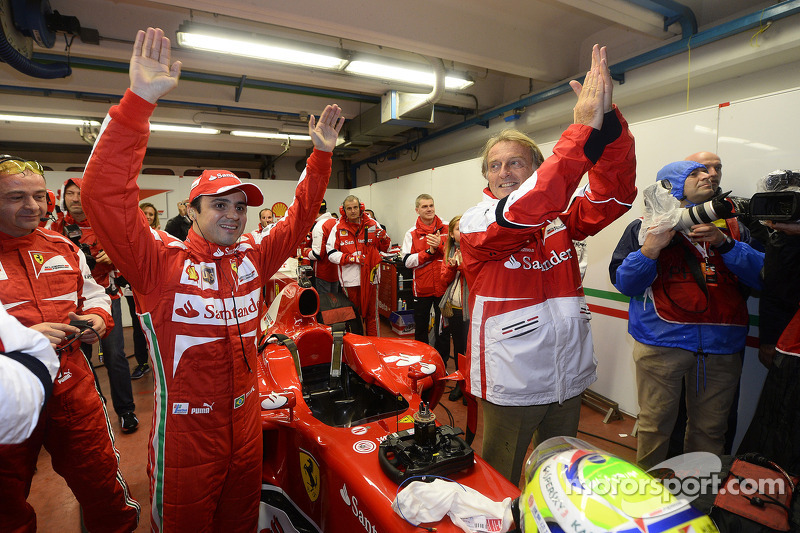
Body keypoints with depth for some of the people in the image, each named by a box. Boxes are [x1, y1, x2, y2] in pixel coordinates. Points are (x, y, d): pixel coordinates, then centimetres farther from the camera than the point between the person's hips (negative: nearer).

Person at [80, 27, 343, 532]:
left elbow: (299, 218, 5)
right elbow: (106, 196, -24)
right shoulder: (161, 261, -13)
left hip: (246, 427, 4)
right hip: (185, 433, -4)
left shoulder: (253, 258, -1)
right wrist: (139, 101, -29)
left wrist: (321, 156, 0)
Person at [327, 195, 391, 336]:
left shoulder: (372, 225, 5)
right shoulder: (338, 228, 1)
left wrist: (383, 239, -11)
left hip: (369, 277, 1)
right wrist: (351, 258, -16)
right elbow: (331, 253, -3)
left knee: (371, 313, 10)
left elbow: (385, 248, 12)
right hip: (349, 279, -1)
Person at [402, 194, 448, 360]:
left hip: (443, 286, 0)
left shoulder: (447, 229, 3)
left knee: (442, 328, 8)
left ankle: (442, 363, 24)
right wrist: (429, 251, -16)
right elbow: (407, 261, -6)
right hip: (422, 288, 1)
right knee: (420, 328, 14)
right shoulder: (412, 233, 2)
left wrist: (439, 246, -15)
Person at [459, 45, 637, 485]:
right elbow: (522, 211, -31)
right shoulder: (474, 223, -12)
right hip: (511, 383, -4)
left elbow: (615, 195, -12)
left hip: (568, 377, 5)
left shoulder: (560, 220, 2)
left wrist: (608, 119, -25)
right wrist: (585, 127, -32)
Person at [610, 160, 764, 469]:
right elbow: (623, 282, -2)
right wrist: (650, 250, -17)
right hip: (662, 340, -3)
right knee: (656, 424, 3)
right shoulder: (647, 227, 5)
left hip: (722, 345, 3)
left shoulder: (731, 227, 15)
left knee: (710, 428, 12)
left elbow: (761, 276, 4)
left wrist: (724, 243, -9)